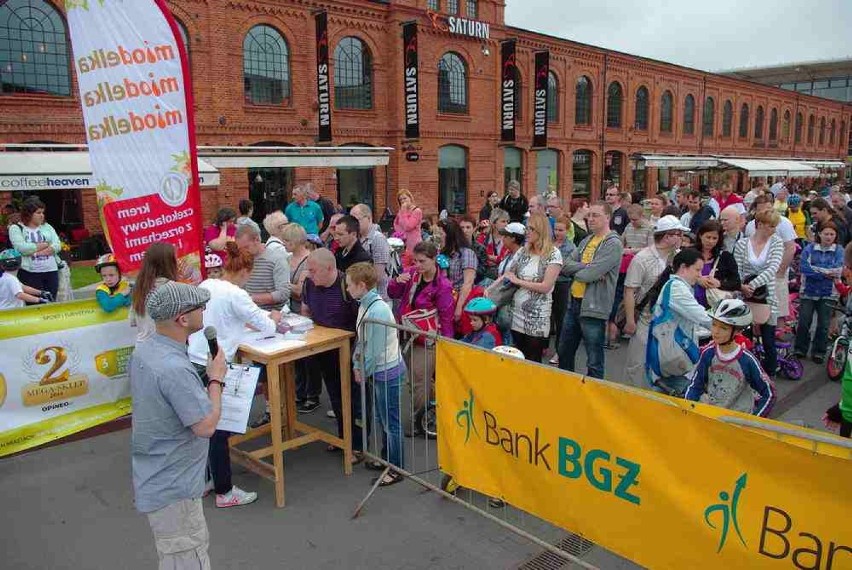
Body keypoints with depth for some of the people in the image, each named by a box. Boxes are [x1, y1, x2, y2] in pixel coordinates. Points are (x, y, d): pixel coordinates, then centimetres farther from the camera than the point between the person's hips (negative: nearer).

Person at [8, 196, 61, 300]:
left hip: (51, 271, 4)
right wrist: (46, 244, -5)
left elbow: (57, 245, 0)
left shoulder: (47, 227, 13)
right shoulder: (16, 228, 2)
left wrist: (36, 252, -12)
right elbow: (21, 248, -14)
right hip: (29, 273, -4)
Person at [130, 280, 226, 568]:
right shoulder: (174, 368, -31)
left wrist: (206, 378, 6)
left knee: (196, 546, 27)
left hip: (156, 480, 10)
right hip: (172, 488, -10)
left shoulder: (144, 351, 0)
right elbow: (206, 425, -25)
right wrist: (216, 378, -13)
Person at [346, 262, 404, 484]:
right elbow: (361, 340, 10)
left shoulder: (378, 311, -26)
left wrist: (364, 372, -10)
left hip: (388, 371, -9)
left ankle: (396, 469, 16)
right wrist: (358, 366, 4)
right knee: (382, 418, 21)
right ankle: (386, 458, 38)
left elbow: (375, 349, -23)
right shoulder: (365, 305, 4)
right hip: (379, 371, 9)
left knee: (391, 422, 3)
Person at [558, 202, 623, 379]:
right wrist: (587, 268, -15)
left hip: (593, 308, -8)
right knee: (564, 352, 20)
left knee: (594, 361, 3)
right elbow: (565, 265, 0)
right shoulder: (587, 240, 12)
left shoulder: (613, 244, -12)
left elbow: (590, 274, -22)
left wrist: (574, 269, -2)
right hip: (574, 303, 8)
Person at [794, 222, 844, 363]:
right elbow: (804, 267, -12)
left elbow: (837, 271, -11)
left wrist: (815, 269, -14)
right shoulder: (809, 248, 1)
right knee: (804, 322, 0)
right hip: (808, 291, 0)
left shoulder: (839, 251, 2)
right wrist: (826, 273, -13)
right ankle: (800, 350, 15)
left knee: (823, 325, 5)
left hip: (828, 294, 0)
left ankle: (819, 352, 19)